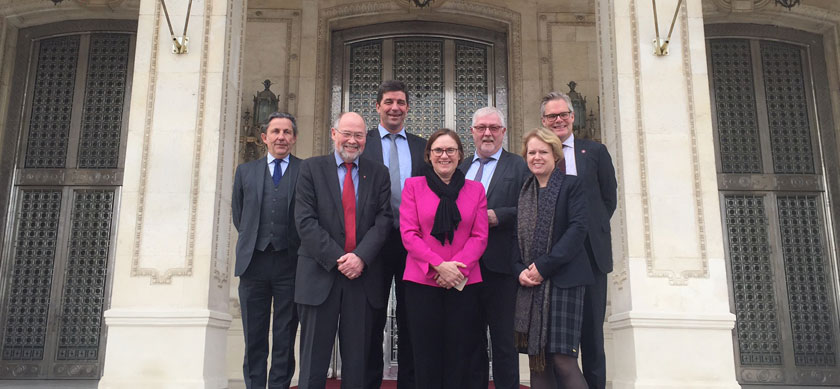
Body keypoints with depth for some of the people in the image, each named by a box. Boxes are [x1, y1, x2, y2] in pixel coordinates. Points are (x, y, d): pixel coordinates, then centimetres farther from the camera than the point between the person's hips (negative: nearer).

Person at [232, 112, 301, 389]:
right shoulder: (245, 171, 14)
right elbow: (238, 214, 18)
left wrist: (303, 249, 1)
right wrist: (251, 241, 12)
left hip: (290, 262, -2)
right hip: (253, 261, 3)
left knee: (285, 337, 4)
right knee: (254, 337, 7)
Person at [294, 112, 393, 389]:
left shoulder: (378, 173, 10)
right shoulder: (311, 168, 5)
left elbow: (383, 219, 1)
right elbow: (305, 220, -5)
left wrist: (361, 257, -14)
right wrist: (337, 259, -13)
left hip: (363, 275, 2)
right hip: (320, 274, -1)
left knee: (357, 361, 7)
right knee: (314, 359, 4)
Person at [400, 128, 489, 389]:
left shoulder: (475, 189, 10)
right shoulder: (413, 186, 7)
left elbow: (480, 236, 4)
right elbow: (408, 233, -2)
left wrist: (458, 267, -12)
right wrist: (439, 265, -13)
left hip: (464, 283, 1)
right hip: (421, 281, -1)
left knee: (458, 356, 4)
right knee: (426, 356, 4)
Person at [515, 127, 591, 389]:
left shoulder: (571, 185, 2)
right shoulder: (523, 191, 17)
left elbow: (578, 229, -10)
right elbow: (517, 237, 15)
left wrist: (544, 266, -14)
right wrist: (520, 270, -3)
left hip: (563, 279, -5)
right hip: (530, 284, 5)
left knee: (562, 359, -11)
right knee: (537, 359, 6)